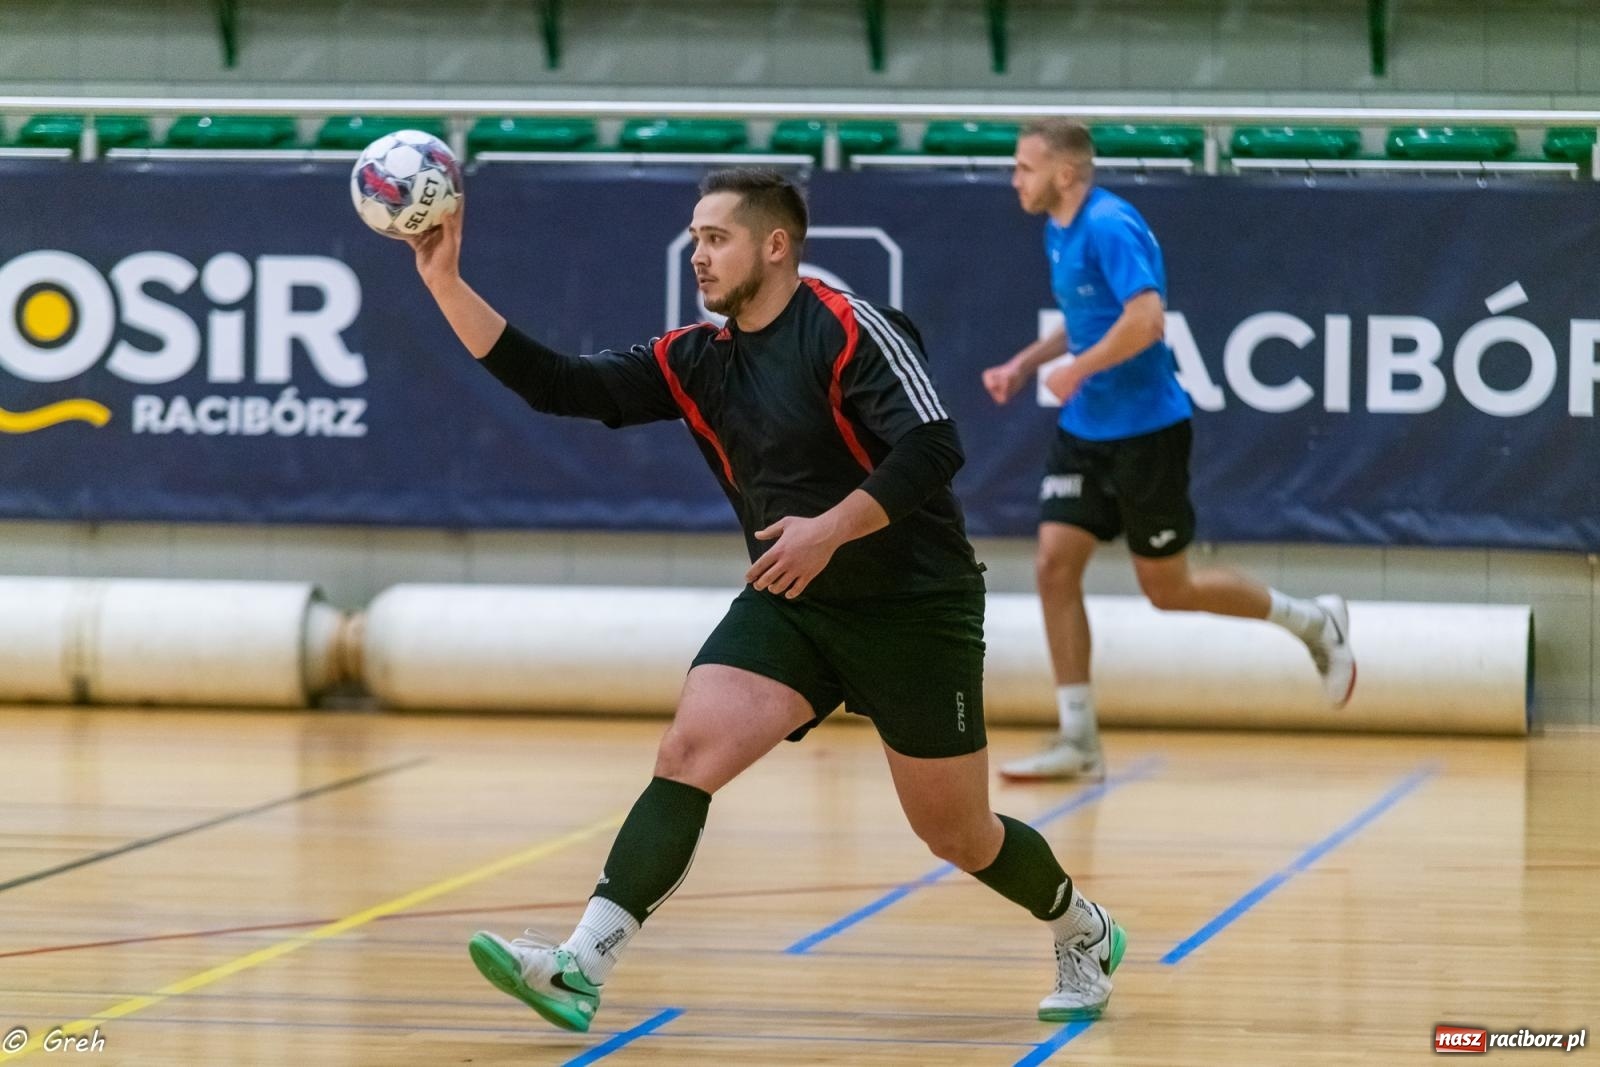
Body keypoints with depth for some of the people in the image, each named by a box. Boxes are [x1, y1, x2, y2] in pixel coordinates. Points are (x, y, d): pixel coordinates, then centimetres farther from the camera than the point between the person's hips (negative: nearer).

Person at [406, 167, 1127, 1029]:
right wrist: (445, 282, -11)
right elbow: (554, 385, -2)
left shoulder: (850, 331, -16)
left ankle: (1084, 934, 34)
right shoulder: (695, 361, 3)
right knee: (688, 750, -18)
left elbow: (933, 448, -25)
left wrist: (832, 528, -35)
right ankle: (582, 967, -26)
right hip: (787, 607, 5)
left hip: (915, 610, -5)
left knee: (956, 835, 5)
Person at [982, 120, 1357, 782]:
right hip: (1085, 431, 9)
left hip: (1144, 430, -9)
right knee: (1054, 566, -3)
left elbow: (1145, 320, -29)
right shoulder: (1059, 231, 10)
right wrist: (1024, 364, 13)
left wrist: (1075, 371, -19)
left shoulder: (1109, 227, -19)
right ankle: (1078, 740, 2)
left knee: (1167, 589, 2)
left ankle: (1315, 623, 23)